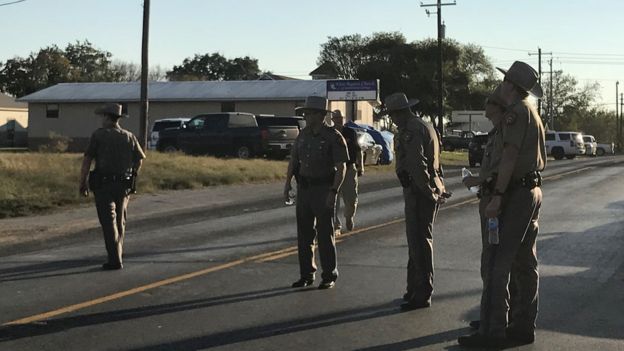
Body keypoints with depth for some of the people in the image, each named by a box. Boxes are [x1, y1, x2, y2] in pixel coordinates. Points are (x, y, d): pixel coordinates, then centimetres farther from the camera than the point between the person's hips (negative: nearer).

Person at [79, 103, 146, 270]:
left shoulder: (98, 135, -6)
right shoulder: (129, 136, 6)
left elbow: (87, 161, -8)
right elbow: (140, 158, 14)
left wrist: (82, 183, -2)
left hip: (103, 185, -4)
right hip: (124, 185, 4)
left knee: (109, 222, -4)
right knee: (120, 221, 18)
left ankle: (115, 260, -10)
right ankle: (118, 255, 27)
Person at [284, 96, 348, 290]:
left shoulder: (333, 137, -11)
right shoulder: (304, 134, 7)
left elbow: (341, 167, -13)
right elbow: (294, 158, 16)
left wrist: (333, 192, -20)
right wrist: (288, 181, 7)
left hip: (323, 189, -6)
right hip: (304, 187, 6)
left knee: (325, 234, -1)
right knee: (304, 233, 9)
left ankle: (329, 276, 9)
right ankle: (306, 274, 18)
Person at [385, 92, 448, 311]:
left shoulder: (410, 131, -16)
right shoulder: (425, 126, 18)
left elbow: (417, 164, -23)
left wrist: (429, 193, -18)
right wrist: (437, 188, 18)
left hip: (419, 192, -11)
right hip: (430, 189, 11)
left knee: (419, 241, -7)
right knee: (417, 240, 18)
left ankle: (422, 294, -4)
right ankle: (415, 288, 28)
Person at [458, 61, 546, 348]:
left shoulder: (517, 111, -13)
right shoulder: (532, 112, 19)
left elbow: (509, 155, -22)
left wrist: (497, 196, -24)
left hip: (515, 194, -11)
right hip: (533, 191, 11)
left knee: (496, 262, -10)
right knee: (525, 263, 11)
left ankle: (492, 331, -11)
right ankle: (523, 326, 16)